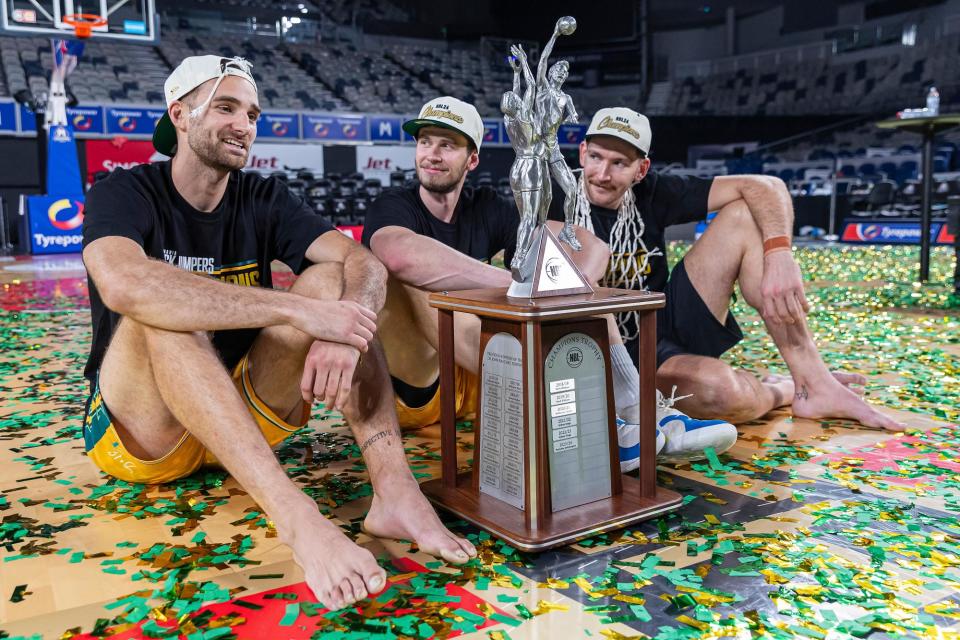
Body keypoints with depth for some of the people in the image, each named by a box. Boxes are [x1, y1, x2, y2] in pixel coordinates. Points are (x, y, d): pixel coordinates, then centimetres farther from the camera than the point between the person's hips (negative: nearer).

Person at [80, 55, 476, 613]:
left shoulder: (264, 200, 3)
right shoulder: (124, 194, -8)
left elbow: (365, 264, -13)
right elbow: (123, 284, -33)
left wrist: (343, 332, -37)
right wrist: (300, 311, -38)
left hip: (245, 419, 3)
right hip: (141, 431, -3)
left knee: (332, 279, -16)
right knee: (163, 310, -31)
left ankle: (395, 490, -32)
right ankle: (296, 517, -45)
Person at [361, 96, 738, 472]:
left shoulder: (487, 210, 7)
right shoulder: (393, 207, -6)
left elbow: (591, 247, -3)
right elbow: (402, 256, -34)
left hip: (474, 377, 4)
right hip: (409, 385, -4)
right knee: (412, 269, -32)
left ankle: (638, 416, -23)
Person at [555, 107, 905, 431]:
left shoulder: (650, 191, -4)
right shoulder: (558, 204, -15)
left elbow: (767, 187, -7)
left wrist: (778, 255, -23)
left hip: (671, 322, 6)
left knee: (745, 216, -8)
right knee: (727, 393, -37)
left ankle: (817, 387, -11)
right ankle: (786, 389, 4)